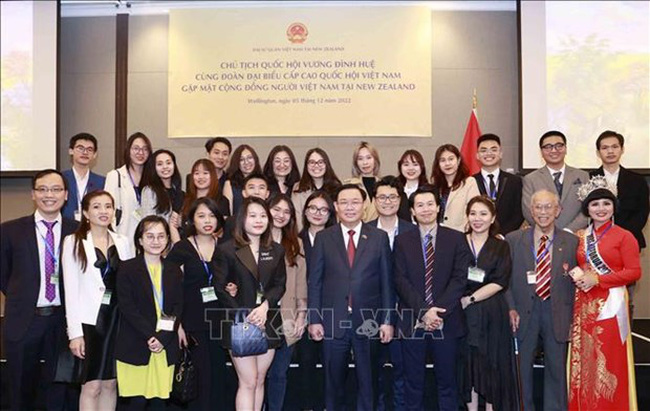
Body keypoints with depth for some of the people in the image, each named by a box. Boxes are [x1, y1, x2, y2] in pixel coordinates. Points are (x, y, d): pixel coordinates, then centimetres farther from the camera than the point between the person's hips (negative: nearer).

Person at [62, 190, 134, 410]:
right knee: (91, 386, -4)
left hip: (117, 318, 3)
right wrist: (75, 332, -10)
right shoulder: (74, 242, -1)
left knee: (110, 383, 10)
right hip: (89, 319, -3)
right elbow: (71, 289, -5)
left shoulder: (124, 242, 9)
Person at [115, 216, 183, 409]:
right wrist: (150, 336, -13)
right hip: (135, 348, -3)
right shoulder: (127, 269, 2)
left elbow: (178, 308, 6)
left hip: (166, 348, 3)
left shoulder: (174, 270, 13)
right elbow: (127, 307, -6)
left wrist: (163, 338, -8)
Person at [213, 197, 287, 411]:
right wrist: (243, 315, -13)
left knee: (259, 380, 9)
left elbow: (279, 285, 4)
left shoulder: (276, 251, 8)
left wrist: (265, 306, -14)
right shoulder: (227, 250, -3)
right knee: (248, 382, -4)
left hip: (267, 323, 4)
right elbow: (220, 288, -6)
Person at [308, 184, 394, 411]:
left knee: (367, 381, 10)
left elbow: (387, 282, 2)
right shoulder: (323, 238, 3)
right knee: (333, 381, 11)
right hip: (333, 321, 0)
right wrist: (314, 319, -3)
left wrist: (388, 320, -2)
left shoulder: (379, 237, 3)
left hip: (368, 322, 0)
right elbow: (314, 281, 3)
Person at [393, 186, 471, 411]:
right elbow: (401, 281, -3)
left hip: (446, 320, 0)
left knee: (447, 380, 9)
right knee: (413, 382, 8)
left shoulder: (456, 239, 3)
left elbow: (459, 278, -4)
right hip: (413, 321, 0)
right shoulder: (402, 241, 5)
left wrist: (438, 310, -14)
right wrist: (423, 312, -14)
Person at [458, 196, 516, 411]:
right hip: (463, 313, 0)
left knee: (492, 363, 4)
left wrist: (470, 299, -13)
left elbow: (499, 283, -6)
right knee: (468, 362, 5)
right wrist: (457, 299, -14)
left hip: (492, 314, 0)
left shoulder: (501, 247, 4)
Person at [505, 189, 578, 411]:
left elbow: (574, 282, 4)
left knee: (557, 367, 10)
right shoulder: (513, 239, 1)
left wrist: (572, 318, 0)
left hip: (557, 312, 0)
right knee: (522, 366, 10)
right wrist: (511, 309, -8)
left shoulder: (572, 242, 2)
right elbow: (505, 278, 2)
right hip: (524, 311, 0)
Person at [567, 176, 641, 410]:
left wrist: (597, 279, -15)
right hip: (584, 305, 5)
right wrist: (576, 275, -3)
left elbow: (634, 272, -10)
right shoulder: (580, 237, 12)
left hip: (610, 304, -5)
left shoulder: (624, 236, -5)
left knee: (608, 362, -2)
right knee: (585, 361, 8)